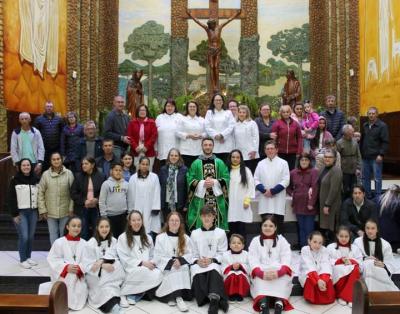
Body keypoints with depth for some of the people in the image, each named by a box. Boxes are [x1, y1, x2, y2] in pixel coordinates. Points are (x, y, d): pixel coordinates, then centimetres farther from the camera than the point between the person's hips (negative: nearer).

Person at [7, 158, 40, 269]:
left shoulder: (36, 179, 6)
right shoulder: (15, 180, -5)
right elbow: (11, 198, -5)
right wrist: (14, 214, -9)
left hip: (33, 212, 4)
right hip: (21, 212, -4)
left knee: (31, 236, 8)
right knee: (24, 237, -6)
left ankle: (28, 257, 24)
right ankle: (22, 260, 8)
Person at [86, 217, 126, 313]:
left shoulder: (113, 241, 5)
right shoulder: (91, 243, -5)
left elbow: (112, 257, -9)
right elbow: (90, 264, -10)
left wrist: (101, 261, -28)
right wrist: (103, 266, -26)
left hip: (109, 269, 3)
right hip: (96, 275, -3)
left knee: (116, 265, -29)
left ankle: (113, 297, -27)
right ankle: (113, 303, -44)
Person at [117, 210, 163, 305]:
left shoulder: (148, 238, 19)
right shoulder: (122, 238, 2)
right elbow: (124, 259, -6)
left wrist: (152, 263, -5)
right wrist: (141, 263, -16)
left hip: (148, 269, 5)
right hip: (131, 270, -5)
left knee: (158, 274, -30)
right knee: (153, 275, -34)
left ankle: (135, 294, -10)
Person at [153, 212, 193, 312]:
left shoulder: (185, 238, 12)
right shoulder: (160, 237, 5)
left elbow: (190, 255, 4)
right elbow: (158, 257, -3)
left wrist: (180, 260, -17)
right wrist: (171, 262, -18)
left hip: (181, 267, 2)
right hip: (166, 268, -2)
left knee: (185, 270, -31)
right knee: (173, 273, -34)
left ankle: (173, 296, -32)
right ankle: (178, 297, -45)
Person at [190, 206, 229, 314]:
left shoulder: (220, 233, 8)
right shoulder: (194, 233, 13)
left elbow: (222, 253, 3)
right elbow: (193, 254, 10)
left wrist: (211, 260, -15)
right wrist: (197, 261, -12)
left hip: (214, 263, -1)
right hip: (199, 264, 1)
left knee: (213, 271, -39)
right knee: (198, 275, -35)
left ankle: (214, 299, -52)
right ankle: (218, 300, -39)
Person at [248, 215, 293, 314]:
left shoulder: (282, 240, 12)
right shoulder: (255, 241, 11)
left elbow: (286, 260, -1)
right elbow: (253, 261, -2)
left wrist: (278, 272, -24)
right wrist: (262, 273, -24)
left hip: (280, 272, 0)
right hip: (261, 272, 0)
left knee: (282, 279, -35)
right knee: (260, 279, -35)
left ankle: (279, 304, -55)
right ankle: (263, 305, -56)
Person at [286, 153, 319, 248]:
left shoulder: (314, 172, -4)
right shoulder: (293, 173, 9)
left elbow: (315, 188, -10)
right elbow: (288, 186, 22)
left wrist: (311, 203, -14)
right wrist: (292, 193, 5)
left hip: (309, 205, -4)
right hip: (298, 204, 4)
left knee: (309, 228, -1)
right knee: (301, 228, 9)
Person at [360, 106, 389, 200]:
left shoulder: (382, 125, -5)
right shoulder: (365, 126, 14)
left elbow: (385, 142, -8)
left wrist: (381, 154, -15)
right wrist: (360, 152, 15)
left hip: (376, 157, -6)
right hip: (365, 157, 6)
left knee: (377, 178, -1)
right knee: (365, 178, 11)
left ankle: (378, 198, 7)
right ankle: (367, 195, 22)